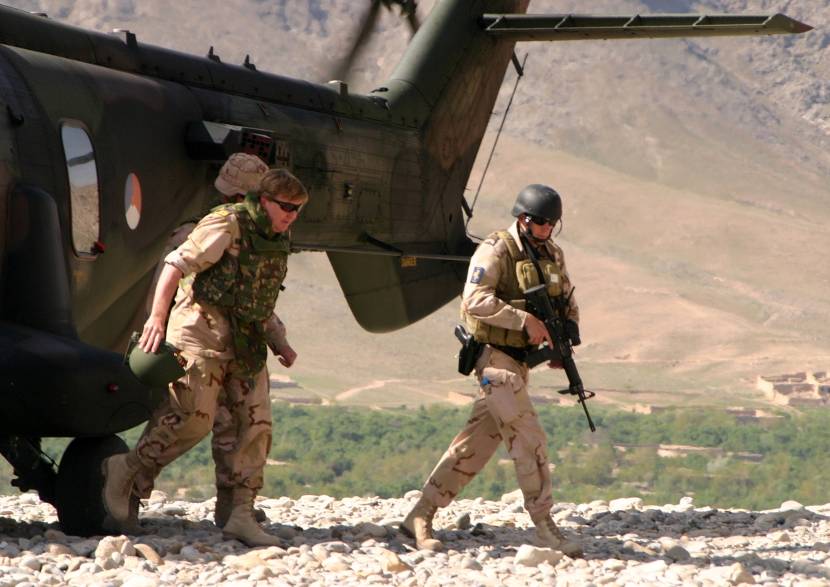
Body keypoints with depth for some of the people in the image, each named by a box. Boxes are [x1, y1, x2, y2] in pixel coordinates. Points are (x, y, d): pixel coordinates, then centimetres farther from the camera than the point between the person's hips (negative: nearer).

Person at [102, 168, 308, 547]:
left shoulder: (278, 240, 16)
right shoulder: (227, 224, -10)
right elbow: (177, 265, -14)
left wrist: (277, 344, 22)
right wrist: (157, 317, -21)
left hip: (245, 344, 8)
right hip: (203, 330, -8)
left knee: (257, 423, -2)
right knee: (195, 418, -11)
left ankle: (241, 515, -1)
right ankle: (125, 469, 8)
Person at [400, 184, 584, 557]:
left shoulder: (553, 255, 13)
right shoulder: (497, 250, -11)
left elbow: (568, 305, 20)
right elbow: (475, 300, -23)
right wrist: (525, 320, -25)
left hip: (519, 359, 8)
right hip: (496, 357, -8)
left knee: (476, 443, 8)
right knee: (528, 439, -11)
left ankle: (421, 516, 13)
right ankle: (544, 526, -6)